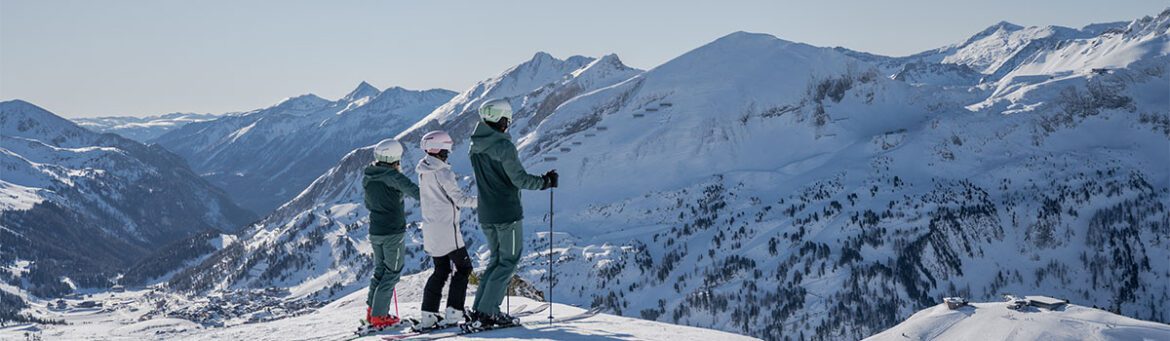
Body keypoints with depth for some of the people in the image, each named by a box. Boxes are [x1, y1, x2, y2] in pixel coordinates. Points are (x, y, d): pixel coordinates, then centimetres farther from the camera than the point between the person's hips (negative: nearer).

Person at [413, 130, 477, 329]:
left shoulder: (422, 172, 7)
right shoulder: (443, 172, -17)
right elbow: (459, 198, -13)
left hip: (430, 229, 8)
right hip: (447, 229, -8)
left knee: (441, 270, 15)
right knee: (463, 267, 4)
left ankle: (428, 315, 10)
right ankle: (453, 313, -3)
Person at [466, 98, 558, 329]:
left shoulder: (475, 147, 7)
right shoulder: (504, 146, -18)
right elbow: (520, 179, -17)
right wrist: (545, 182, 0)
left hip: (486, 215, 8)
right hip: (507, 213, -8)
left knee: (496, 259, 19)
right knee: (508, 262, 2)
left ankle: (479, 311, 14)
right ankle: (485, 312, -5)